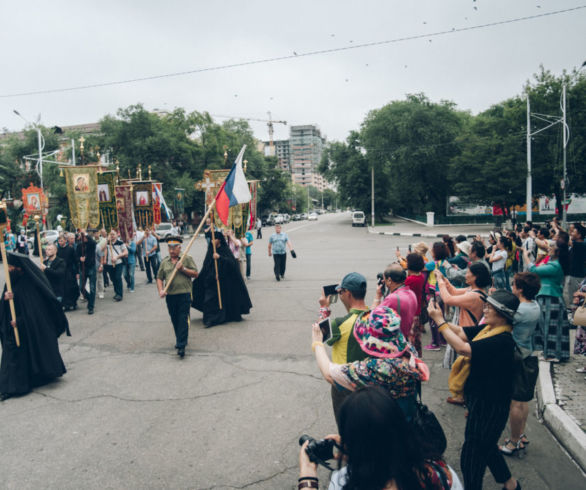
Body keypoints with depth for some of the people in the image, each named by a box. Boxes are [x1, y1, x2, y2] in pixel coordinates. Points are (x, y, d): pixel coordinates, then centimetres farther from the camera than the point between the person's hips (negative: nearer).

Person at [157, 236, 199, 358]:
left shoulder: (187, 259, 3)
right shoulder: (164, 262, 13)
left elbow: (195, 274, -1)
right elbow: (159, 278, 15)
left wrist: (183, 269, -13)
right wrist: (160, 290, -1)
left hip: (184, 294, -4)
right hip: (170, 295, 4)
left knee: (183, 320, -8)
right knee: (174, 320, 12)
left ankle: (181, 346, -9)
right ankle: (180, 340, 31)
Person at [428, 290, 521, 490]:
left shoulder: (503, 341, -28)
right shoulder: (488, 329, 0)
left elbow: (463, 348, -35)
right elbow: (460, 332, 0)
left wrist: (440, 321, -30)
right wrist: (439, 317, -14)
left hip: (489, 406, -10)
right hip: (479, 400, 10)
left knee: (471, 455, 4)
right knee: (485, 446, 28)